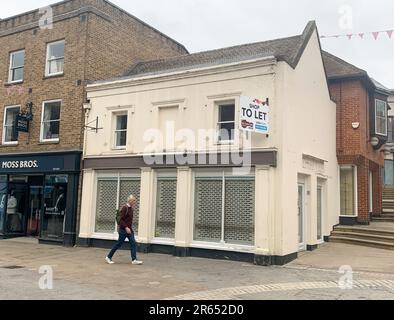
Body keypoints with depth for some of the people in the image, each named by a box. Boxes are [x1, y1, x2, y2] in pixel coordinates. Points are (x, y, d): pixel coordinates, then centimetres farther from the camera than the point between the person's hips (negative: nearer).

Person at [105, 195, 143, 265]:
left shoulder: (131, 208, 11)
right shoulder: (125, 208, -14)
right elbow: (121, 219, -19)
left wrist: (130, 227, 17)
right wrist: (126, 227, -25)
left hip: (129, 230, 8)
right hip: (123, 230, -8)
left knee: (133, 244, -1)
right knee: (119, 244, 1)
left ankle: (134, 260, -1)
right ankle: (108, 257, 16)